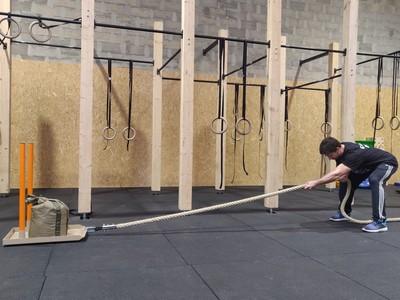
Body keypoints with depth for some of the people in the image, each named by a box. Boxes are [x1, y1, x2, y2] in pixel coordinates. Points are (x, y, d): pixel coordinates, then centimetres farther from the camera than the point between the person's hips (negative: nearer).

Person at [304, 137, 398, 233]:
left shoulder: (353, 153, -40)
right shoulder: (340, 149, -14)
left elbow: (336, 174, -48)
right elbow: (340, 172, 1)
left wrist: (315, 183, -48)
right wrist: (343, 175, -22)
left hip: (387, 163, -9)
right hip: (368, 164, 9)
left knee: (375, 180, -36)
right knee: (346, 181, 3)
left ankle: (380, 221, -30)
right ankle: (345, 212, 20)